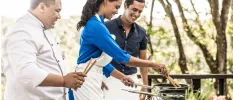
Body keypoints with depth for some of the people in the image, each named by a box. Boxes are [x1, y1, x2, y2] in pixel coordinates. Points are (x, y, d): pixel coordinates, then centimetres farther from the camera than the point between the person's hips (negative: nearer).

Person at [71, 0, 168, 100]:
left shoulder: (93, 24, 14)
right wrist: (153, 64, -14)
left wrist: (121, 76, 15)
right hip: (87, 80, -10)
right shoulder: (96, 26, -16)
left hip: (92, 80, 10)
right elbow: (121, 56, -19)